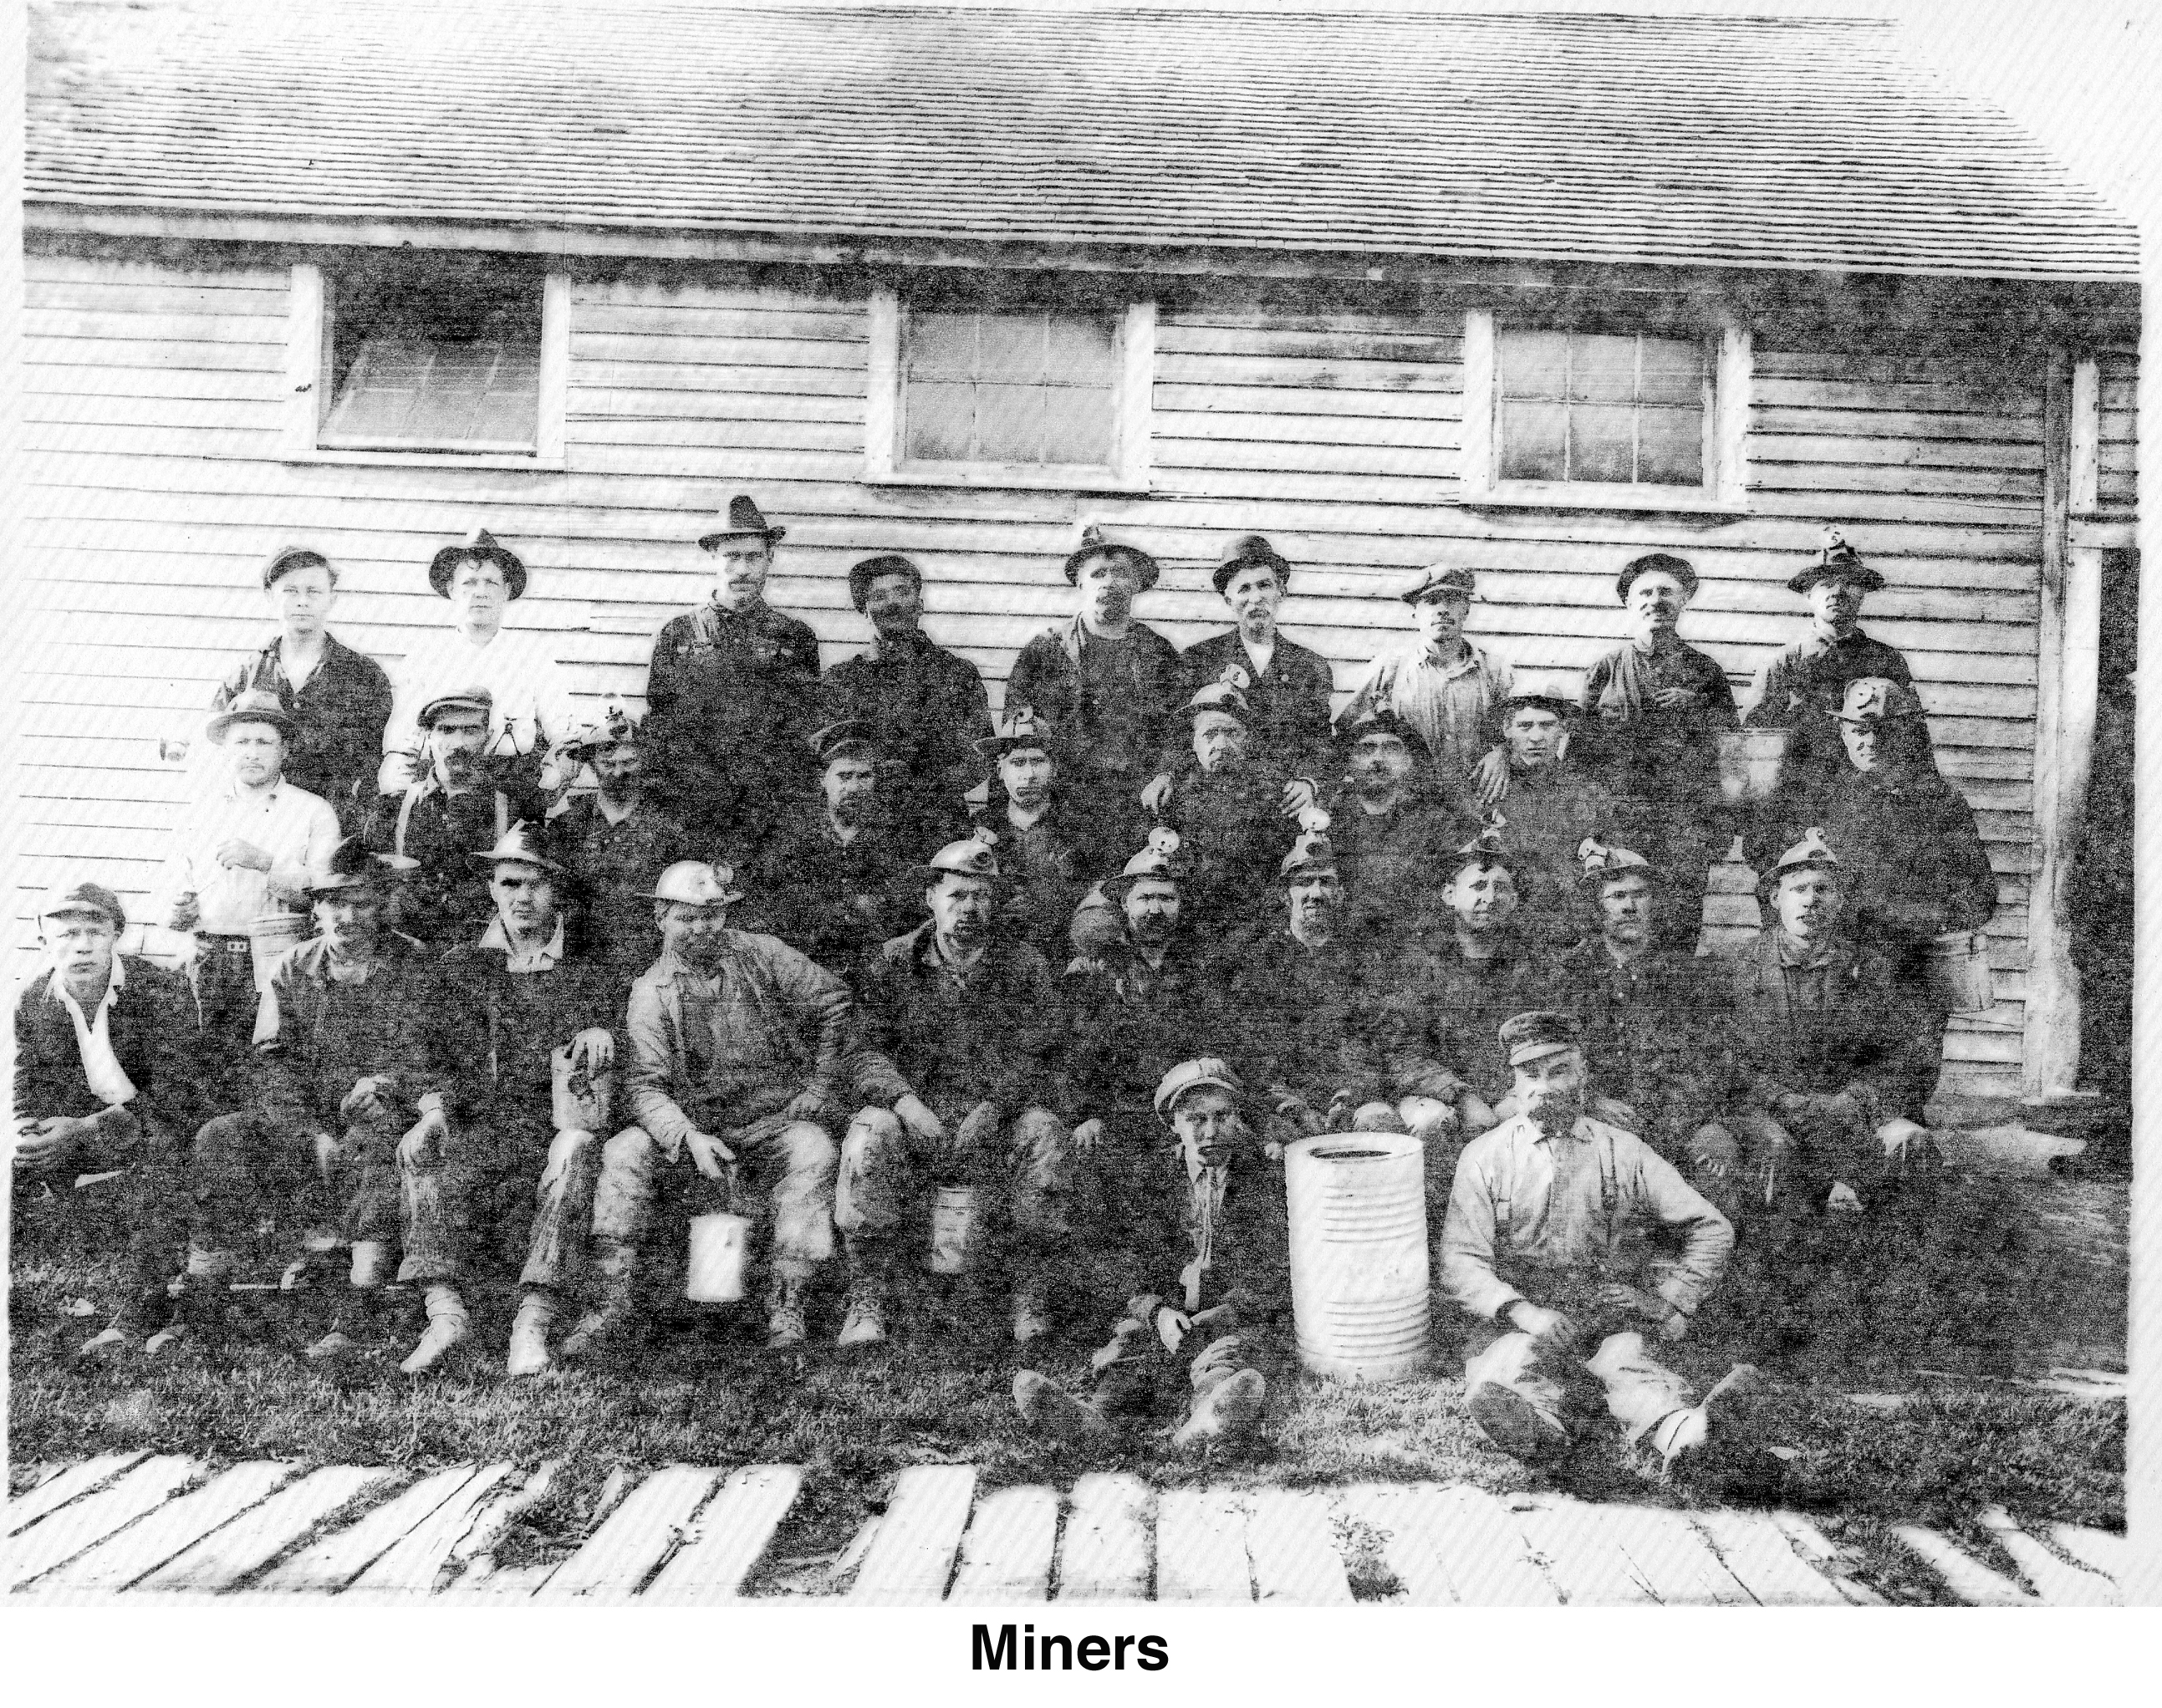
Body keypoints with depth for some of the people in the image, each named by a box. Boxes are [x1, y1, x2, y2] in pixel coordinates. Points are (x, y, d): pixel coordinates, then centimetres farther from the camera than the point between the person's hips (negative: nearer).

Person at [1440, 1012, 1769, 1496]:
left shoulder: (1623, 1153, 12)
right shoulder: (1485, 1157, 8)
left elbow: (1710, 1229, 16)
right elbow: (1460, 1262, -1)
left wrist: (1676, 1304, 3)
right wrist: (1523, 1313, -17)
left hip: (1610, 1317, 1)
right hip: (1516, 1320, -1)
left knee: (1626, 1362, -35)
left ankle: (1686, 1437, -64)